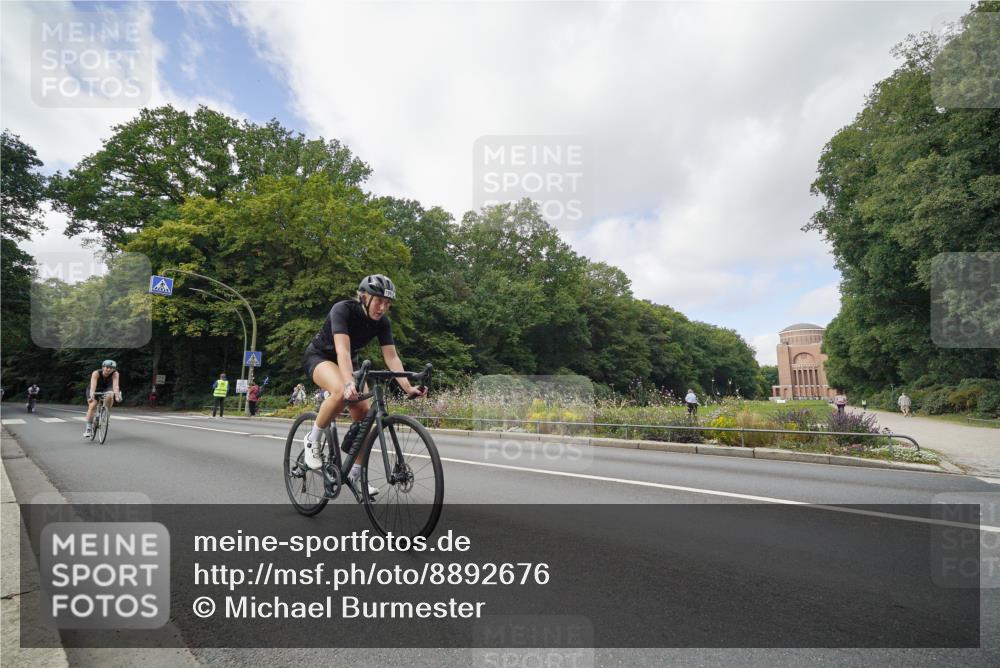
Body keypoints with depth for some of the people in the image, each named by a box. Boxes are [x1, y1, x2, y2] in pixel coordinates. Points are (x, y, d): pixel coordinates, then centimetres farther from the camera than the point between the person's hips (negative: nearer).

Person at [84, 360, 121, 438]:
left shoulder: (115, 374, -27)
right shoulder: (96, 373, -30)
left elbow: (115, 386, -40)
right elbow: (93, 386, -42)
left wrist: (117, 395, -57)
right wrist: (92, 396, -58)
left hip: (105, 389, 1)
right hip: (95, 390, -1)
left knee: (110, 397, -32)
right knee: (92, 406, -21)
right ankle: (88, 428, -10)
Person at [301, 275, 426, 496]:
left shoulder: (382, 322, -14)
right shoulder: (343, 309, -30)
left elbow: (391, 357, -20)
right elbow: (342, 349, -42)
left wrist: (408, 387, -33)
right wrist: (349, 383, -57)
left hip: (346, 362, 6)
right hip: (319, 356, -5)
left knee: (364, 413, -10)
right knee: (341, 392, -38)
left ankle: (355, 474, 3)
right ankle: (312, 439, -13)